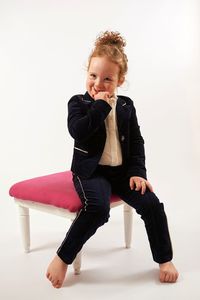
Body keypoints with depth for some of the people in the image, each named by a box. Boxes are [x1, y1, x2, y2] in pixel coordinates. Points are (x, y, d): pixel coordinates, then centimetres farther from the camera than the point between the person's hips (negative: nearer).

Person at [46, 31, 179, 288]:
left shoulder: (126, 105, 7)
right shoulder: (78, 102, -3)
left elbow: (136, 142, 7)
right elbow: (78, 131, -24)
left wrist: (137, 171, -5)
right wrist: (100, 105, -20)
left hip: (122, 171, 4)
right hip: (90, 171, -4)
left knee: (151, 203, -13)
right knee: (98, 208, -32)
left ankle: (164, 259, 9)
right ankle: (62, 258, -13)